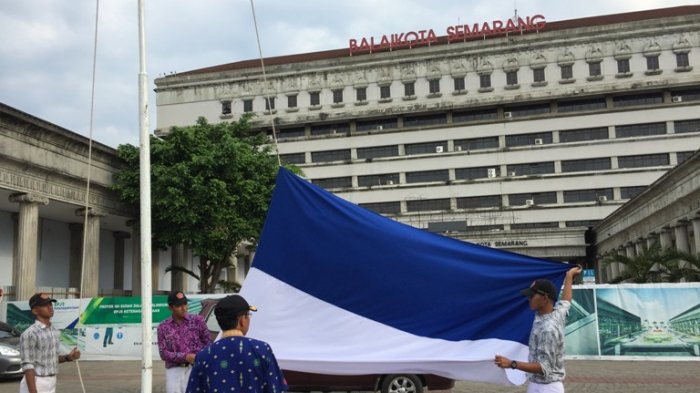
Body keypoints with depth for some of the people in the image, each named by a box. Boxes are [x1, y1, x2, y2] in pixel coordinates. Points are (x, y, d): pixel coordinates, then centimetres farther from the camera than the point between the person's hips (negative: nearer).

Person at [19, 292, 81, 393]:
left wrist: (68, 357, 1)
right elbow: (28, 366, -18)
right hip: (35, 384, -8)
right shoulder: (30, 334, -15)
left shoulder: (55, 332, 9)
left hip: (52, 384, 8)